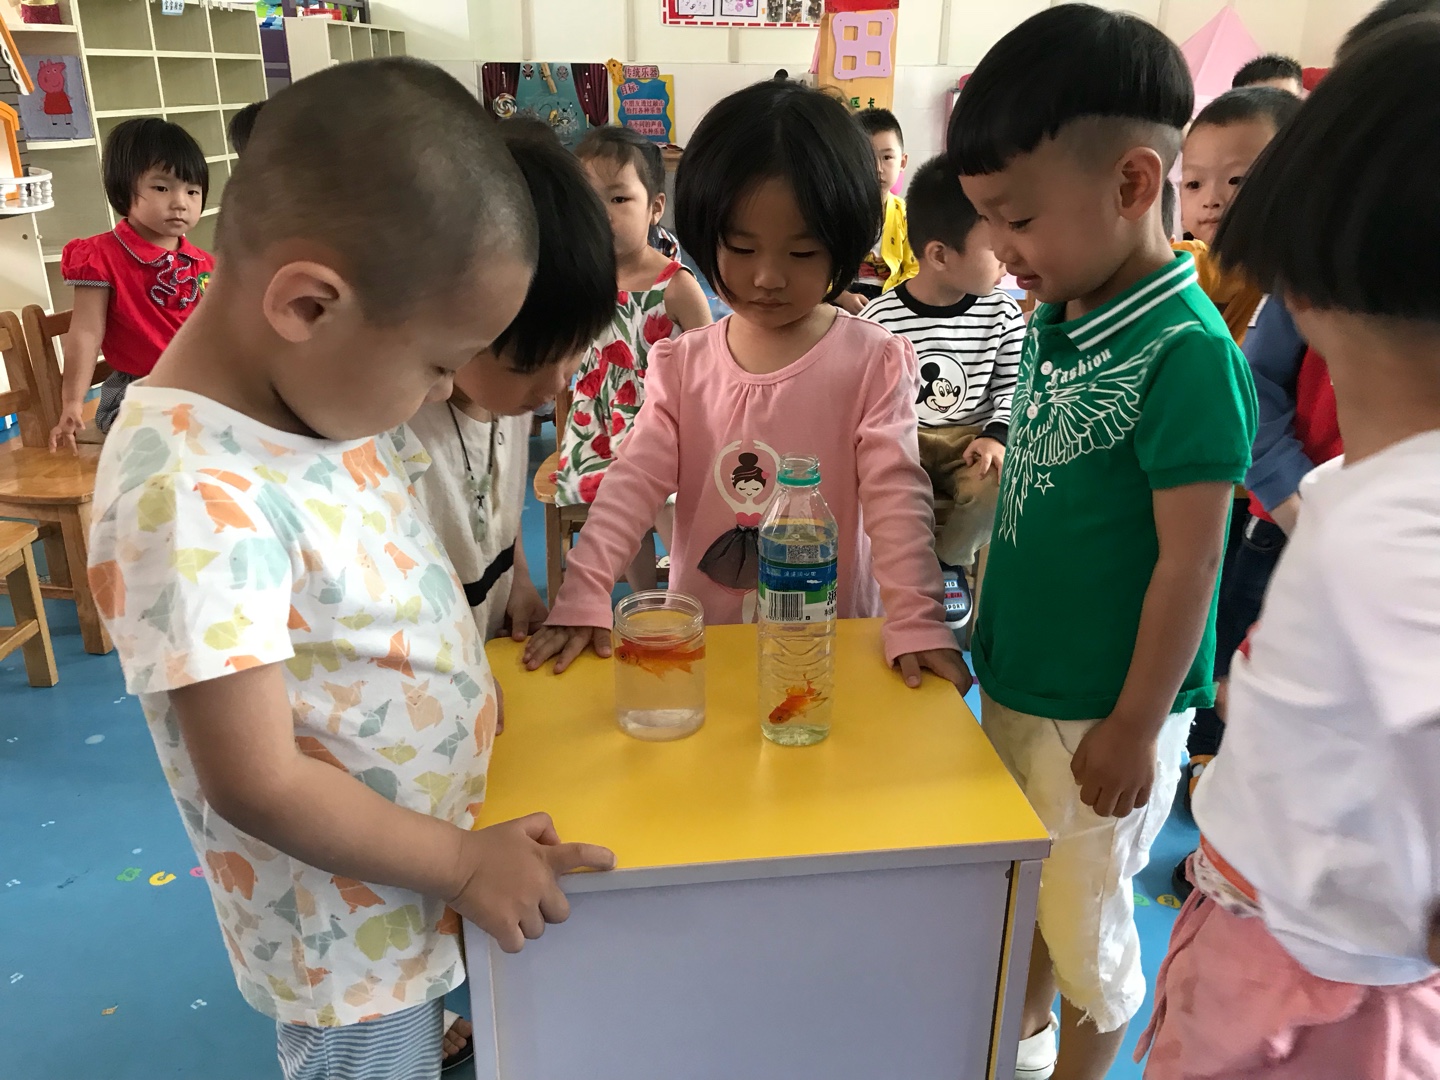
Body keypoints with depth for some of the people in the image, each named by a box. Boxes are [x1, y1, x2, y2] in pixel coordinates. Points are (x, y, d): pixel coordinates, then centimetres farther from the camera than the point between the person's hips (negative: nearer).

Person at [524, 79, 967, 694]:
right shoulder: (684, 364, 1)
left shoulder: (874, 363, -7)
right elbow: (634, 481, -4)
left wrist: (916, 622, -21)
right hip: (702, 637, 3)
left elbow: (897, 496, -10)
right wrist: (582, 599, -15)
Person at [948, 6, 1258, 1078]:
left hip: (1104, 711, -7)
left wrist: (1136, 728, -14)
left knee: (1086, 920, 13)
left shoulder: (1186, 350, -23)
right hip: (1016, 685, 8)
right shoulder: (1053, 323, 0)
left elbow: (1188, 562, -20)